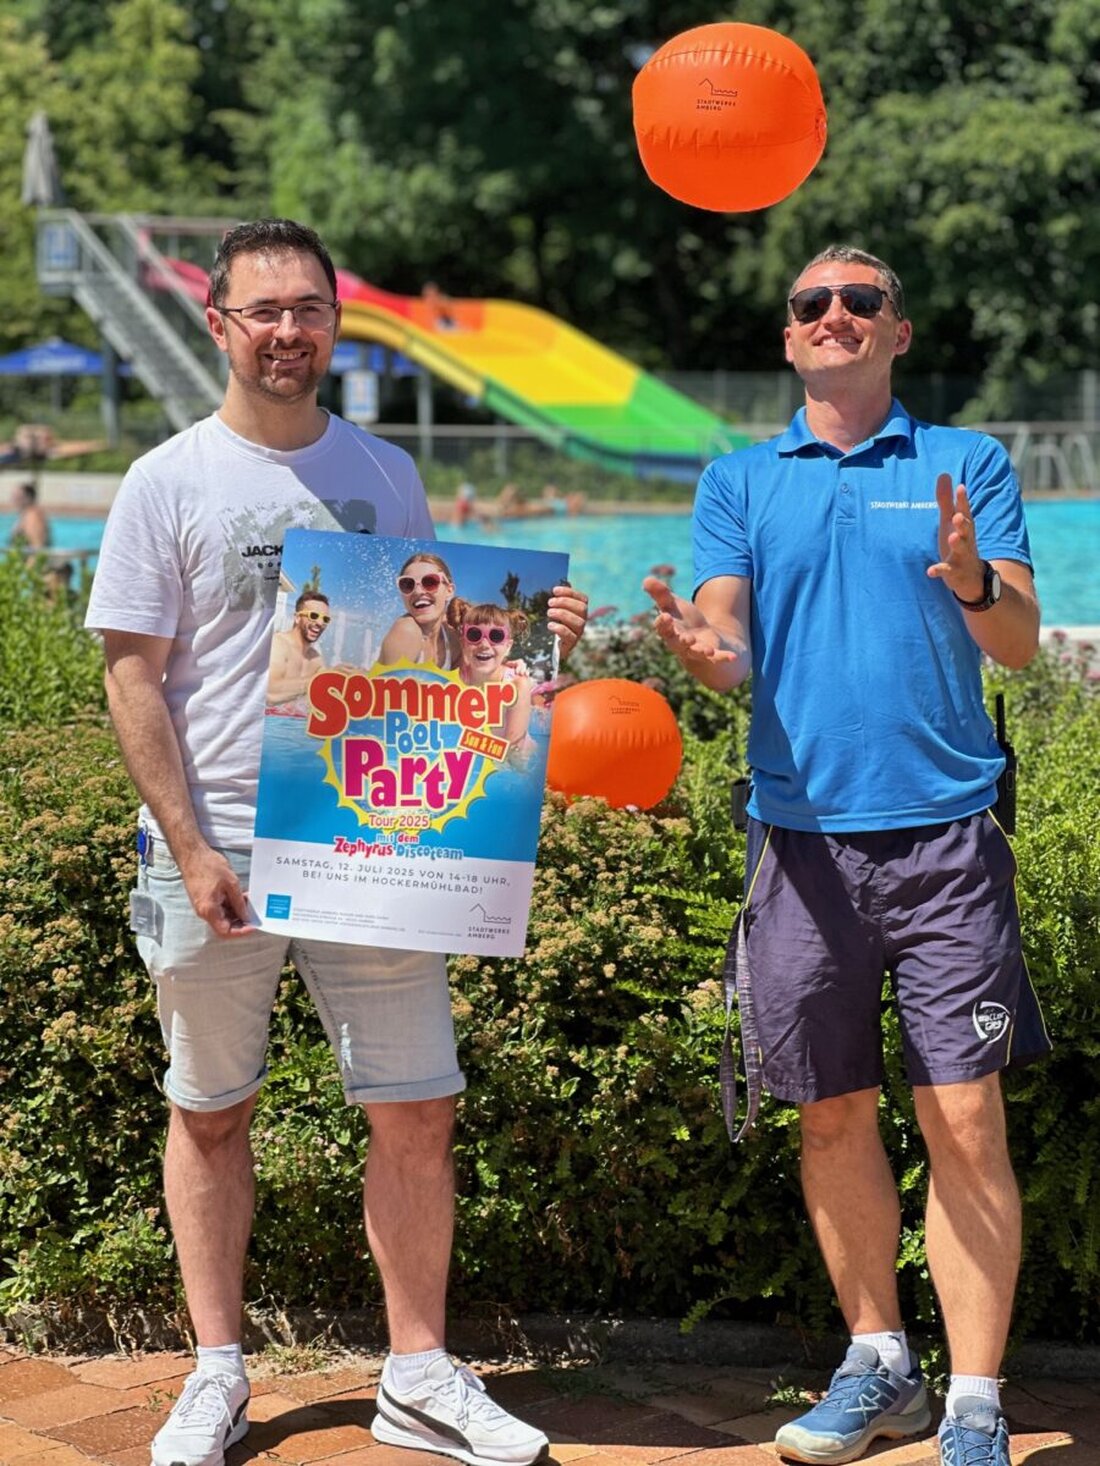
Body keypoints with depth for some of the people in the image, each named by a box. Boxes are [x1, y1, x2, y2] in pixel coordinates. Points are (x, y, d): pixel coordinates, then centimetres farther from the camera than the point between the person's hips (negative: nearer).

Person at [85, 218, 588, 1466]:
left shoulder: (386, 476, 10)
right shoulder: (169, 483, -1)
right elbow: (133, 676, -4)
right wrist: (190, 846, -11)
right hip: (216, 847, -2)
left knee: (419, 1110, 1)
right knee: (210, 1112, 8)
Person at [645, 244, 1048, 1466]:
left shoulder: (967, 464, 6)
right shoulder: (740, 481, 12)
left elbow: (1022, 642, -2)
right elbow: (726, 644, 2)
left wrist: (972, 584, -25)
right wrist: (702, 649, -23)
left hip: (944, 833, -2)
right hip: (802, 834, 2)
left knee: (964, 1121, -6)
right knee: (833, 1115, 10)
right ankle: (878, 1365, 26)